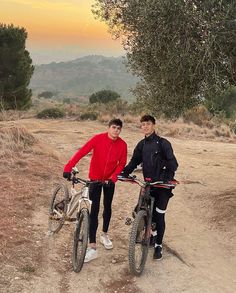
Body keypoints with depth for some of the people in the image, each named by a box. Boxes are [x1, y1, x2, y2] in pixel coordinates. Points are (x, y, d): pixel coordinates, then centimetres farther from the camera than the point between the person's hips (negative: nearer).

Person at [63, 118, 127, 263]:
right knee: (94, 211, -6)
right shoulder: (98, 138, -17)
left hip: (109, 180, 2)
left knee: (107, 207, 16)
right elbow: (82, 152, -23)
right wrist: (68, 168, -33)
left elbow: (122, 164, -4)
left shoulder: (122, 145, -10)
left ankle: (104, 234, 40)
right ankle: (93, 247, -6)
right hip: (95, 179, -2)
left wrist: (113, 178, -19)